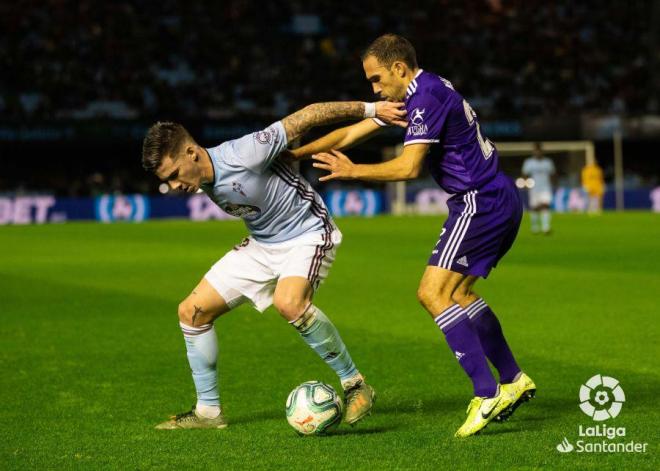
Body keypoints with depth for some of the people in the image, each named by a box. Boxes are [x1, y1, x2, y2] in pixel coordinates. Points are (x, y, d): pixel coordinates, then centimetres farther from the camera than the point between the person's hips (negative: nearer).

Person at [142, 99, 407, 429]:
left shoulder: (242, 155, -29)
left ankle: (355, 385, -21)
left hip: (308, 235, -8)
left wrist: (371, 109, -19)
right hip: (262, 244, 8)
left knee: (288, 302, -37)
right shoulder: (204, 182, -5)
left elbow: (306, 116, -23)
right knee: (192, 311, 1)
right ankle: (208, 411, 12)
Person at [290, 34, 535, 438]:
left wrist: (353, 172, -11)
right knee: (458, 292, 19)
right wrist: (291, 154, 14)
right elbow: (350, 133, 17)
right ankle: (514, 381, 22)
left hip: (482, 204, -11)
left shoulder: (427, 97, -17)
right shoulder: (418, 93, 15)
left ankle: (488, 395, -17)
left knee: (433, 292, -13)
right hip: (500, 202, 11)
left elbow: (408, 166, -23)